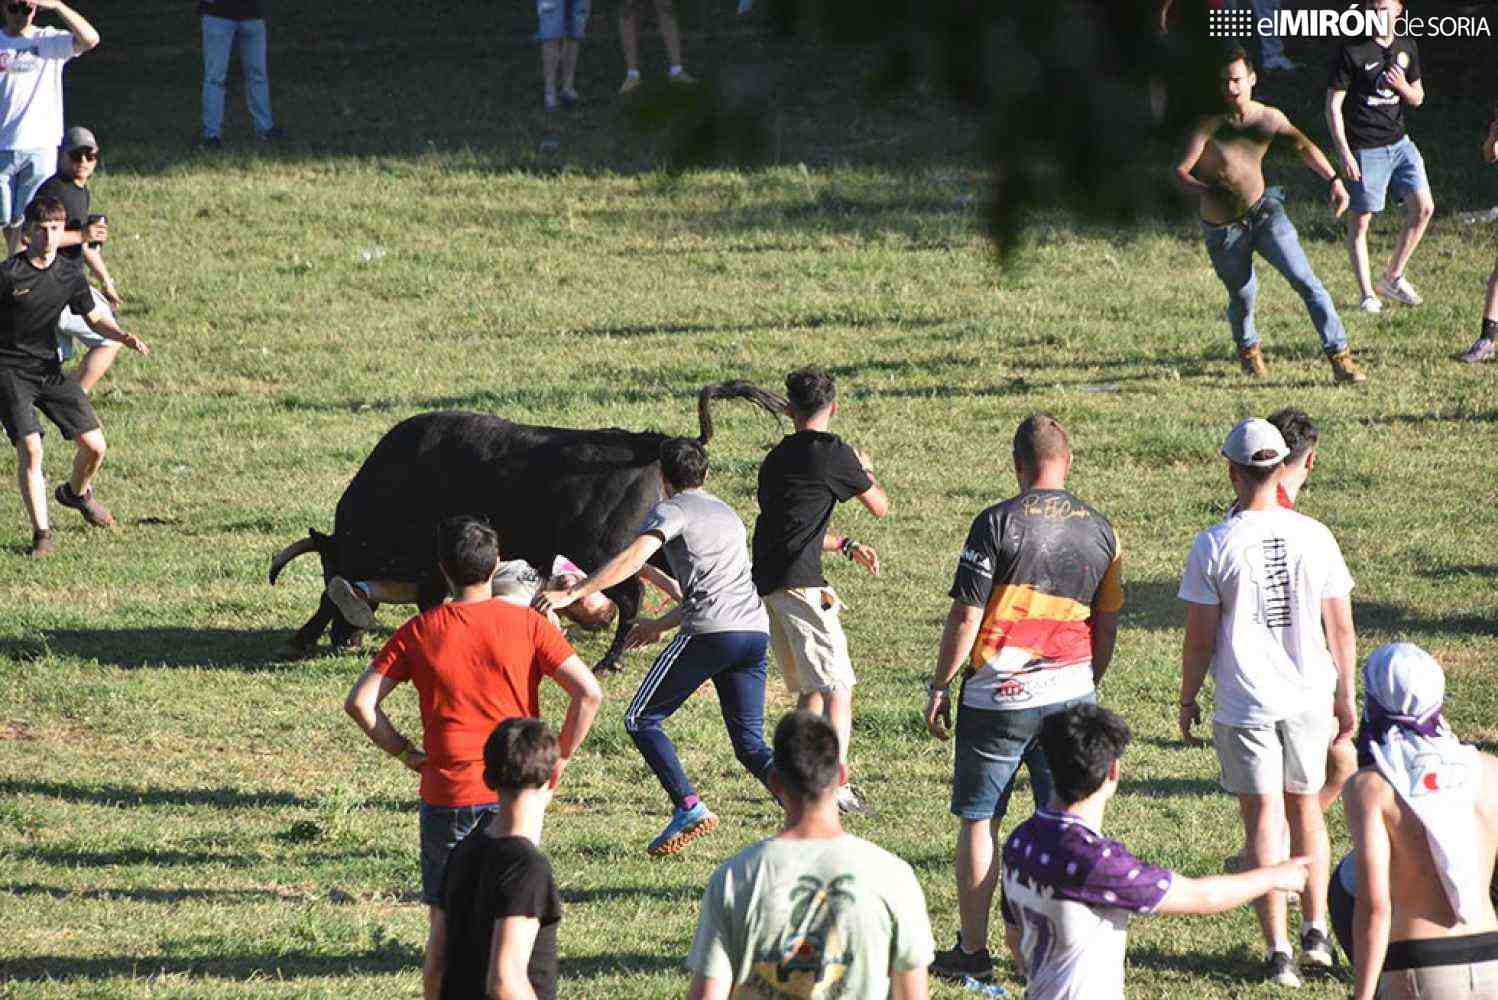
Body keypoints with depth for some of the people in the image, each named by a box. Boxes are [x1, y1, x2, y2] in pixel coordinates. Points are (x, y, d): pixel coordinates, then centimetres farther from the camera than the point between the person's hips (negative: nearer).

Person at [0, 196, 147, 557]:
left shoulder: (71, 275, 2)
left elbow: (93, 317, 14)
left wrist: (122, 336, -4)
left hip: (49, 369, 5)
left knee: (94, 445, 1)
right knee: (30, 448, -19)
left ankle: (76, 492, 35)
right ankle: (42, 534, -9)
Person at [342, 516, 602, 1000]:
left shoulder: (419, 632, -1)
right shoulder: (528, 624, -4)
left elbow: (359, 702, -6)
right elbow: (588, 692, -11)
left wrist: (406, 753, 4)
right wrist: (560, 758, 0)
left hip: (446, 795, 0)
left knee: (443, 927, 10)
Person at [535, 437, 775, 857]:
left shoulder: (672, 511, 4)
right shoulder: (728, 515, 29)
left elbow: (633, 558, -14)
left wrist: (572, 593, -18)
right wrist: (661, 625, 45)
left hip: (709, 632, -7)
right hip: (756, 630, 7)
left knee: (641, 720, 5)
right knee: (750, 744, 9)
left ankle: (689, 807, -9)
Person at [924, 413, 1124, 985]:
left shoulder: (998, 523, -10)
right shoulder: (1100, 530, 5)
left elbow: (965, 618, -10)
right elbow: (1106, 627, 12)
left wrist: (938, 687, 1)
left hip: (996, 699, -4)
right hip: (1070, 695, 4)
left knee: (979, 820, 7)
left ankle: (973, 951, 10)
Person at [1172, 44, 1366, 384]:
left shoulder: (1269, 118, -2)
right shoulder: (1209, 126, -16)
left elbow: (1303, 145, 17)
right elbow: (1180, 174, -25)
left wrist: (1334, 180, 9)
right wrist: (1209, 191, -43)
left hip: (1263, 211, 2)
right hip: (1223, 228, -2)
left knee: (1305, 280, -13)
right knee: (1243, 296, 11)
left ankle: (1340, 358, -15)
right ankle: (1247, 348, 46)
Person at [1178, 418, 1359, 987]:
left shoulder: (1213, 546, -10)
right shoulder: (1314, 538, -2)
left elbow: (1199, 640, -7)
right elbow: (1342, 630, 3)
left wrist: (1186, 701, 7)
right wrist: (1346, 700, 14)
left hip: (1244, 703, -3)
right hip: (1309, 695, 3)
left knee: (1264, 819, 1)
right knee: (1306, 809, 20)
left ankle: (1279, 951, -3)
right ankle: (1315, 931, 18)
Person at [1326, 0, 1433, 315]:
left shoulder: (1406, 46, 7)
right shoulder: (1352, 51, -11)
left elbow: (1418, 98, 16)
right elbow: (1333, 105, -9)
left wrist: (1404, 87, -8)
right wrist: (1344, 153, -15)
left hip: (1399, 142, 5)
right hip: (1364, 149, -5)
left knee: (1423, 207, -2)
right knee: (1360, 220, 1)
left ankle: (1393, 277, 13)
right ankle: (1368, 295, 11)